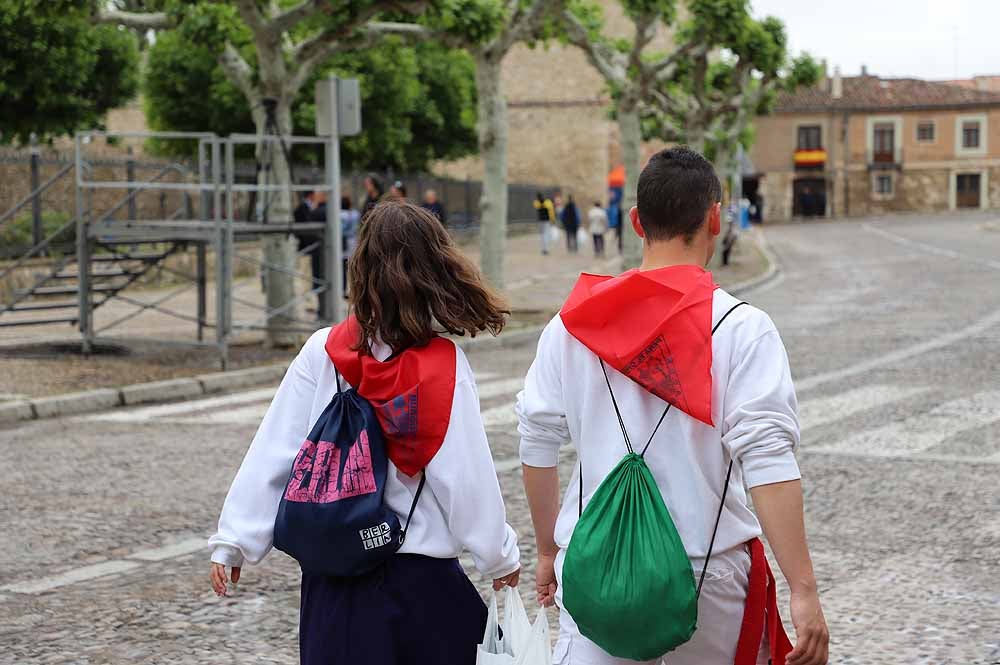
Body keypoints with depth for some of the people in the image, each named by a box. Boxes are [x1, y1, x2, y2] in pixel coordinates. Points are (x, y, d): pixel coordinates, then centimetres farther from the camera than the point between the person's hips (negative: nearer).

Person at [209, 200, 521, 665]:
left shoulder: (321, 355, -6)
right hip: (421, 576, -2)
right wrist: (501, 556, 3)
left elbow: (272, 453, -5)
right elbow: (467, 475, -10)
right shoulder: (444, 366, -11)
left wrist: (234, 537, 2)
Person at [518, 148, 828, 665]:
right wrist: (803, 592, -16)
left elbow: (537, 445, 6)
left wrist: (549, 551, 19)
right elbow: (768, 461, -17)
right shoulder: (741, 329, -10)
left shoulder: (572, 323, 0)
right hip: (707, 578, -2)